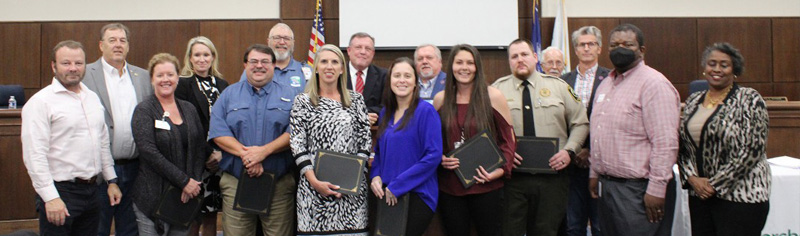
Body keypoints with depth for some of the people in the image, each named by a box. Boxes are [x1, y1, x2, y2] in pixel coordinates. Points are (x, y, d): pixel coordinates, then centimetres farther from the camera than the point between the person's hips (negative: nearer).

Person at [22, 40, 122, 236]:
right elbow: (34, 155, -15)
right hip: (60, 192, -6)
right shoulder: (40, 102, -9)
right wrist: (50, 197, -19)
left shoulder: (93, 98, 12)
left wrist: (111, 180, 15)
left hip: (92, 190, 7)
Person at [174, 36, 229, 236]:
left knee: (211, 218, 9)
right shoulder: (183, 84, -2)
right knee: (192, 219, 0)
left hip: (219, 161, 4)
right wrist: (207, 153, -11)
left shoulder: (222, 85, 12)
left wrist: (222, 152, -4)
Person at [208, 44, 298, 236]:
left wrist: (264, 151, -17)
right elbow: (217, 132, 1)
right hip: (235, 180, 1)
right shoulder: (229, 94, 12)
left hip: (279, 182, -1)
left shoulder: (288, 95, 9)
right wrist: (245, 153, -14)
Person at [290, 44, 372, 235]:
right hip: (314, 186, -1)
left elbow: (365, 141, 6)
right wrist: (315, 181, -10)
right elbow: (297, 144, -1)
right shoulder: (303, 101, 5)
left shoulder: (356, 100, 9)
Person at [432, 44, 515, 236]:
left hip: (486, 186, -2)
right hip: (449, 187, 2)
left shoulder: (493, 97, -3)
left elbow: (508, 138, 1)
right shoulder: (440, 99, 5)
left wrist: (500, 169, -12)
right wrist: (439, 159, -4)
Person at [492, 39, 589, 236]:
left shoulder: (558, 86, 8)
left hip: (552, 174, 1)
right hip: (511, 177, -1)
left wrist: (569, 150, -5)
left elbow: (580, 123, 10)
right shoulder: (497, 89, 4)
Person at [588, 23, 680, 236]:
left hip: (637, 189, -8)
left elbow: (665, 143, -17)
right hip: (606, 185, 8)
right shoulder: (605, 84, 16)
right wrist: (594, 173, 17)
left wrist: (656, 189, -19)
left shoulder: (654, 84, -11)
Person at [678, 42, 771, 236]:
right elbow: (682, 147, 10)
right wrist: (692, 178, -6)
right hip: (699, 195, 5)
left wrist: (715, 184, -12)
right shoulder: (693, 101, 10)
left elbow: (752, 150, -12)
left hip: (740, 196, -5)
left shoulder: (749, 100, -5)